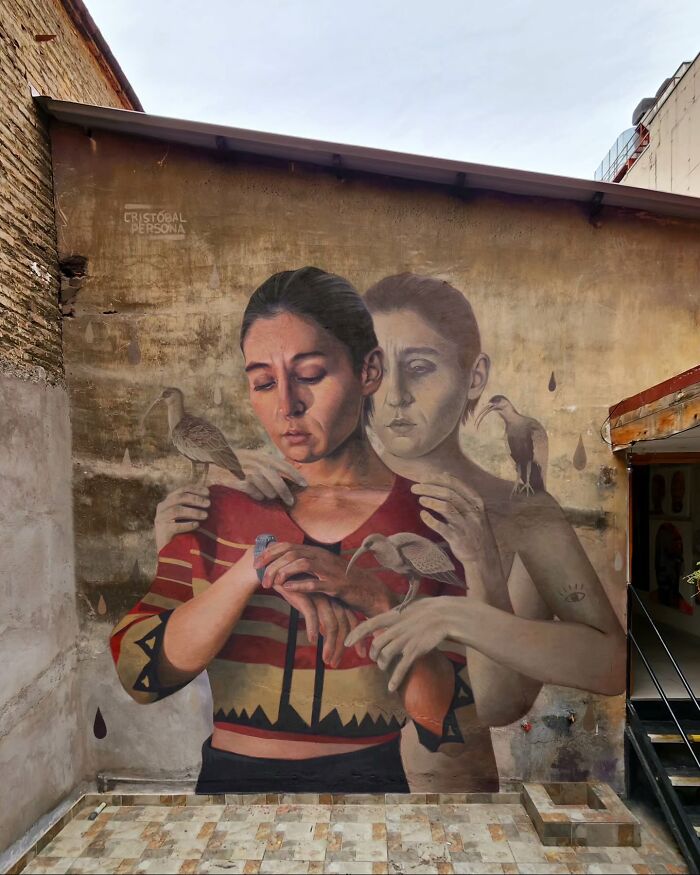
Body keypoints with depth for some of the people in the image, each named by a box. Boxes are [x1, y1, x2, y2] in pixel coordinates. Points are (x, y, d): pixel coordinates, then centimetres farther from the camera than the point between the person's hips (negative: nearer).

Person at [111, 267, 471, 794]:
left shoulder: (432, 517, -6)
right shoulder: (219, 509, 0)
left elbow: (449, 721, -5)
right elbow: (137, 671, -6)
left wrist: (378, 599, -20)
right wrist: (255, 568, -18)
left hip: (372, 774, -1)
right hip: (228, 773, 2)